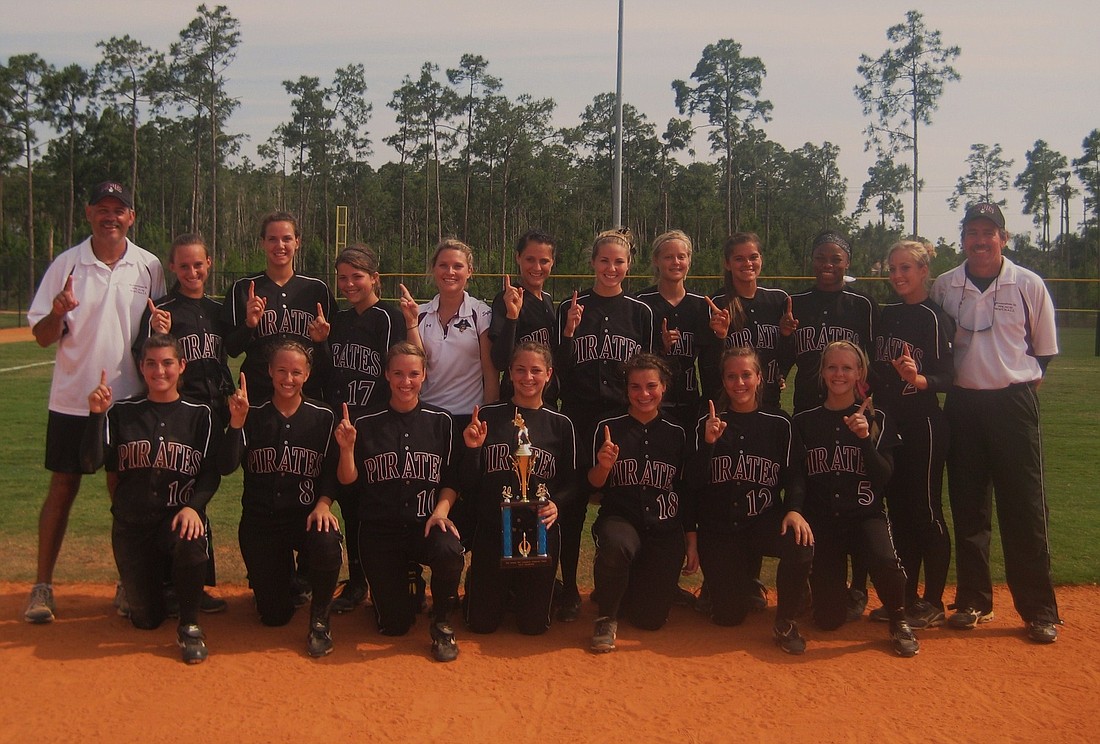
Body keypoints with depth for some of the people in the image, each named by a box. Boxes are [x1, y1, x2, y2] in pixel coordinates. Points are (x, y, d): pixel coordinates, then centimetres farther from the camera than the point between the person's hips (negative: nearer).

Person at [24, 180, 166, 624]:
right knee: (62, 487, 4)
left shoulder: (149, 267, 2)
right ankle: (42, 586, 12)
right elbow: (42, 336, 0)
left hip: (130, 399, 1)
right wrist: (58, 312, -21)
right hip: (72, 399, 0)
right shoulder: (66, 264, 0)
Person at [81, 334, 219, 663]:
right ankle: (157, 581, 35)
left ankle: (189, 626, -13)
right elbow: (91, 463, -7)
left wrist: (194, 506, -20)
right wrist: (97, 415, -20)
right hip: (131, 524, 2)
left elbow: (211, 472, -2)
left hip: (180, 515, -1)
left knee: (191, 543, -38)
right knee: (146, 619, -3)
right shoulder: (121, 413, 5)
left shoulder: (199, 414, 2)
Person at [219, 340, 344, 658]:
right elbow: (226, 466, -13)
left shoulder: (322, 417, -2)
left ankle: (320, 617, -8)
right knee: (274, 616, 1)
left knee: (327, 545, -38)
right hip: (260, 518, 1)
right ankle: (284, 574, 38)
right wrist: (236, 423, -26)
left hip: (306, 514, -1)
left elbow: (331, 470, -1)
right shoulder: (253, 416, -2)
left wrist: (323, 503, -19)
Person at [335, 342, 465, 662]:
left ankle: (442, 624, -6)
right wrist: (346, 448, -16)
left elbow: (451, 479, 4)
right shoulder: (367, 424, 1)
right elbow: (348, 480, 1)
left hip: (426, 524, 0)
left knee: (450, 551, -36)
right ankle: (405, 585, 34)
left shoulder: (440, 421, 2)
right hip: (380, 528, 0)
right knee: (394, 625, -4)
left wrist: (440, 511, -13)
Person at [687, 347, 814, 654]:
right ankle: (744, 577, 35)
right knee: (728, 616, -3)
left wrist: (793, 509, -21)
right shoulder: (707, 424, 1)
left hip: (764, 519, 0)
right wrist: (709, 443, -21)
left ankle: (785, 622, -9)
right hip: (718, 526, 1)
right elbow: (695, 481, -6)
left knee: (801, 545, -35)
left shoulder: (779, 424, 3)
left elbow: (793, 475, -2)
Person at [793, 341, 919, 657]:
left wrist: (865, 438, -18)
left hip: (865, 515, -1)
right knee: (828, 619, -4)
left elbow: (884, 478, -6)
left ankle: (899, 621, -6)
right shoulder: (804, 421, 5)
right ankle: (835, 583, 33)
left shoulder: (876, 420, 3)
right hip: (821, 519, 1)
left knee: (884, 560, -37)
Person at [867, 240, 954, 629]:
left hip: (923, 425, -7)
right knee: (898, 509, 12)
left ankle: (933, 603, 8)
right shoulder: (886, 314, 12)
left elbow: (947, 378, -14)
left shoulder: (935, 317, -10)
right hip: (889, 422, 7)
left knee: (926, 511, -1)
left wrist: (918, 379, -32)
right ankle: (905, 597, 22)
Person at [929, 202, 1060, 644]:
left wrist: (1022, 382, 6)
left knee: (1024, 508, -3)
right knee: (968, 507, 7)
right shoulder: (944, 287, 6)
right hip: (962, 403, 3)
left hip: (1014, 403, -2)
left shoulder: (1028, 285, 1)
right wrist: (942, 380, 8)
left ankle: (1039, 610, 4)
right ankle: (974, 602, 17)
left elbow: (1045, 349, 10)